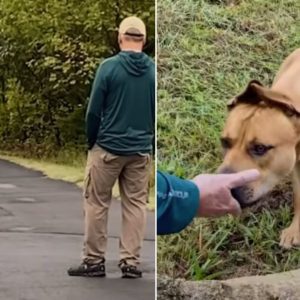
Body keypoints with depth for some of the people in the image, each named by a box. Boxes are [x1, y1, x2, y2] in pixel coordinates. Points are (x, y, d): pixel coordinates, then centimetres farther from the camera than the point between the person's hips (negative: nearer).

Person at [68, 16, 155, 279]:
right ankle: (131, 262, 9)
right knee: (135, 205, 9)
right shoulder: (154, 70, -1)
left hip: (108, 147, -3)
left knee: (97, 203, 7)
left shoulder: (109, 67, -10)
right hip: (141, 150, 3)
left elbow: (94, 111, -7)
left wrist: (91, 142, 8)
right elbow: (158, 112, 4)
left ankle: (94, 261, 9)